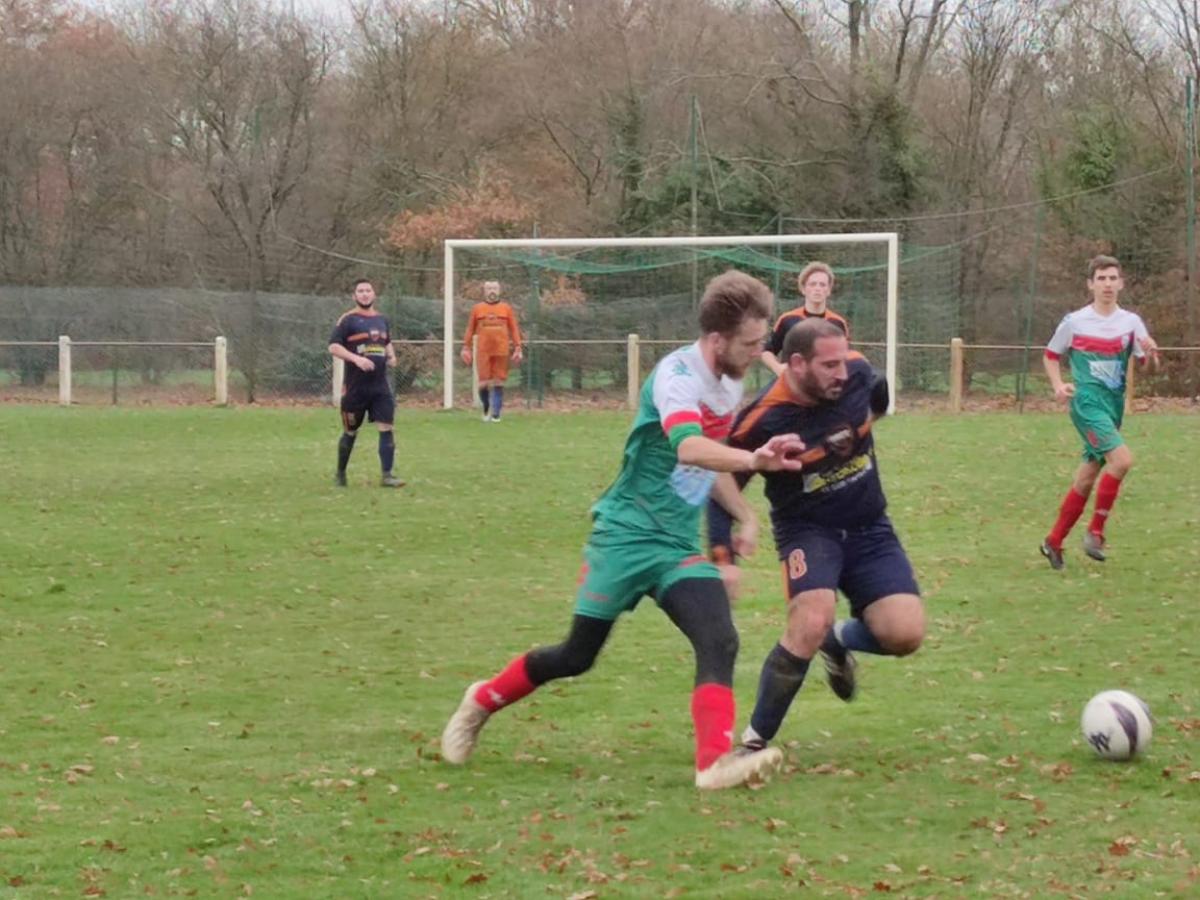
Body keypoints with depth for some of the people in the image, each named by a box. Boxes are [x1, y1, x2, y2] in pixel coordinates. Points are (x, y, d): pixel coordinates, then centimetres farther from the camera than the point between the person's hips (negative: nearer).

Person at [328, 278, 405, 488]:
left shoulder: (381, 319, 12)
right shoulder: (348, 320, -6)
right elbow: (334, 346, -13)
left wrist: (391, 355, 8)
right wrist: (356, 359, -25)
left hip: (380, 385, 4)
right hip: (355, 386, -4)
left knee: (386, 427, -8)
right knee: (350, 432, 8)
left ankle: (387, 475, -7)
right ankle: (340, 474, 25)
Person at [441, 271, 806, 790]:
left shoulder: (730, 384, 6)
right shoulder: (677, 375, -20)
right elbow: (688, 448, -40)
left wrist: (743, 515, 13)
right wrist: (751, 460, -56)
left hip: (680, 546, 6)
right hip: (627, 535, -6)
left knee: (719, 643, -18)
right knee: (577, 657, 6)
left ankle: (715, 761, -26)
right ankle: (482, 701, 30)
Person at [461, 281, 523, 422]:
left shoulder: (507, 309, 8)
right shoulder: (477, 309, 9)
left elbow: (514, 329, 8)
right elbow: (470, 329, 10)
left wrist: (517, 348, 0)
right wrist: (466, 348, 4)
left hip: (501, 352, 0)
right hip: (483, 352, 0)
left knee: (498, 383, 0)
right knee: (483, 383, -4)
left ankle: (496, 414, 4)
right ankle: (486, 408, 20)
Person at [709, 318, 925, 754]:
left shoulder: (858, 373, -13)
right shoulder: (762, 421, -24)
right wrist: (722, 556, -20)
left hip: (868, 526, 4)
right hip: (807, 530, -4)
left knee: (905, 635, -14)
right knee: (811, 623, -31)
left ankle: (839, 640, 22)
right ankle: (754, 740, -13)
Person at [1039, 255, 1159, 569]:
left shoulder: (1131, 322, 5)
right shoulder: (1074, 322, -2)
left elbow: (1150, 366, -1)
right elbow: (1050, 355, 11)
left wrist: (1151, 353, -24)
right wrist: (1058, 386, -6)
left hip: (1113, 406, 5)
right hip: (1087, 402, -5)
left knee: (1086, 478, 8)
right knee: (1122, 459, -24)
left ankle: (1054, 542, 22)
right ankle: (1095, 531, -12)